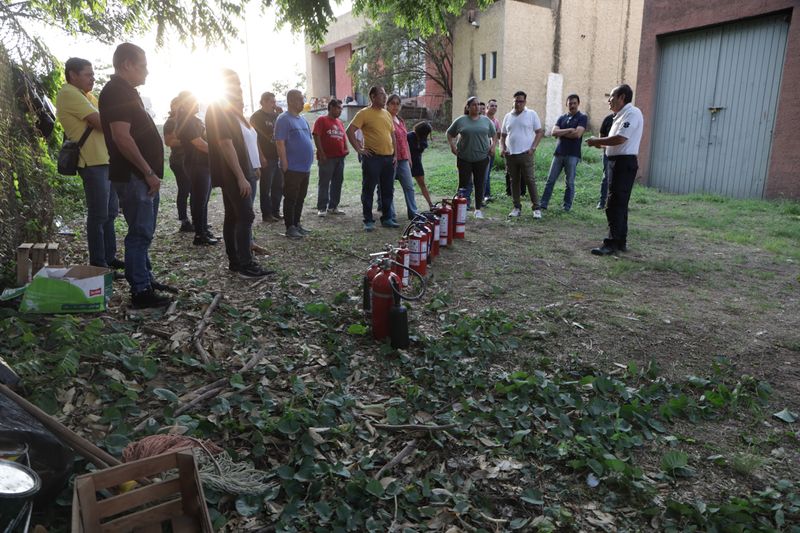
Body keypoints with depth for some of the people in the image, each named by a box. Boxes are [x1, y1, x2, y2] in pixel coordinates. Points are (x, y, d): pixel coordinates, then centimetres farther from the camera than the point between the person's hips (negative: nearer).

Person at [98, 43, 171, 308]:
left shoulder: (126, 91, 19)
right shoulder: (116, 92, -13)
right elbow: (121, 136, -23)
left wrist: (151, 172, 20)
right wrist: (148, 172, -21)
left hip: (142, 176, 10)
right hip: (133, 176, -10)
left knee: (144, 231, 16)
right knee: (140, 233, -7)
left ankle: (146, 279, 27)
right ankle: (140, 291, 0)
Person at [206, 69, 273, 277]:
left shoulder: (232, 110, 19)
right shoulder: (218, 110, -12)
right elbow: (226, 145, -20)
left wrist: (252, 170, 17)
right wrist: (241, 176, -24)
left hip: (244, 171, 10)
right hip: (234, 174, -10)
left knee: (233, 216, 9)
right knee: (245, 216, -13)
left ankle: (235, 261, 13)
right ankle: (246, 265, -12)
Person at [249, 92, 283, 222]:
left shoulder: (275, 115, 15)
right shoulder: (256, 116, -6)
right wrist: (261, 157, -18)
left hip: (278, 156, 7)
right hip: (266, 158, -7)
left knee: (278, 186, 11)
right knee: (266, 187, -1)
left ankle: (276, 212, 21)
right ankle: (266, 214, 6)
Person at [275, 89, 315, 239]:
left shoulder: (301, 119, 15)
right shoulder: (284, 119, -10)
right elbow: (280, 143, -16)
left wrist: (309, 161, 17)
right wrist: (285, 164, -19)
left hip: (305, 167, 8)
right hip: (292, 168, -8)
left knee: (300, 198, 13)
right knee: (291, 198, -2)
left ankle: (297, 224, 23)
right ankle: (290, 227, 4)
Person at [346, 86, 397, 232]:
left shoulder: (387, 114, 15)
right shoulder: (364, 113, -6)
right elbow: (350, 131, -10)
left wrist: (395, 154, 13)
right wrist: (359, 149, -12)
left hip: (388, 158, 7)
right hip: (372, 158, -7)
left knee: (388, 190, 12)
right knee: (368, 190, 0)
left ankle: (387, 219, 23)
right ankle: (368, 221, 7)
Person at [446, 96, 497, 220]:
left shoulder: (486, 120, 7)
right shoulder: (461, 120, 1)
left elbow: (494, 134, 20)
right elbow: (449, 133, 11)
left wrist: (493, 144, 4)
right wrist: (452, 145, -1)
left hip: (481, 157, 2)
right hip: (464, 158, -2)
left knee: (479, 184, 6)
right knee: (463, 183, 0)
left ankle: (478, 209, 16)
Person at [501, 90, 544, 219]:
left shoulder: (531, 114, 3)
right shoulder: (508, 116, 13)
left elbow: (539, 132, 1)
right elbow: (503, 135, 18)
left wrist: (533, 148, -10)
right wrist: (502, 148, 1)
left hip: (525, 154, -4)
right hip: (510, 154, 4)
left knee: (530, 180, -5)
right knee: (514, 181, 8)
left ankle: (536, 208, 0)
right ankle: (517, 207, 16)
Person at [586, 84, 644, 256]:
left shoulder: (632, 113, -13)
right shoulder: (621, 115, 18)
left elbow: (619, 139, -23)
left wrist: (596, 141, -12)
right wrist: (600, 144, 6)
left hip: (624, 163, -10)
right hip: (617, 162, 10)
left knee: (614, 205, -10)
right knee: (619, 204, 14)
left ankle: (612, 243, -7)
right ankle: (620, 242, 22)